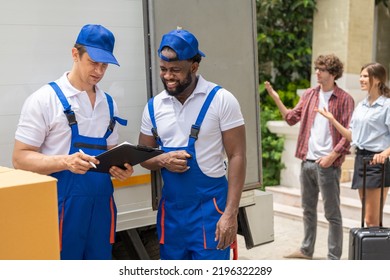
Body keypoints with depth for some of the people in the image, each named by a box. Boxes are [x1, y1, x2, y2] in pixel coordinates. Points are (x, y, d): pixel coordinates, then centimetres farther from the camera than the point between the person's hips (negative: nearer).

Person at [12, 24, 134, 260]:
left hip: (101, 203, 6)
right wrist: (65, 161, -25)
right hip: (62, 205, -5)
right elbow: (20, 158, -9)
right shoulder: (44, 99, -7)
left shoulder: (109, 103, 11)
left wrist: (120, 168, -4)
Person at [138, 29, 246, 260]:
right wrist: (162, 161, -11)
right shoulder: (154, 106, 5)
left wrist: (231, 213, -16)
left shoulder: (221, 100, -9)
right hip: (171, 207, 5)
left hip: (210, 206, -5)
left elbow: (237, 157, -10)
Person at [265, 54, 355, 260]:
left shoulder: (344, 99, -6)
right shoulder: (309, 94, 11)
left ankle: (334, 258, 10)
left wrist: (332, 156, -15)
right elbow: (292, 118, 10)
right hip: (307, 161, 6)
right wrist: (276, 99, 1)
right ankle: (306, 250, 31)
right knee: (308, 209, 17)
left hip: (328, 164, -6)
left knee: (332, 213, 1)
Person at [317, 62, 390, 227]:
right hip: (360, 158, 7)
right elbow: (351, 136, 14)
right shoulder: (361, 105, 14)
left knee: (372, 220, -6)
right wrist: (332, 120, 6)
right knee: (368, 218, 12)